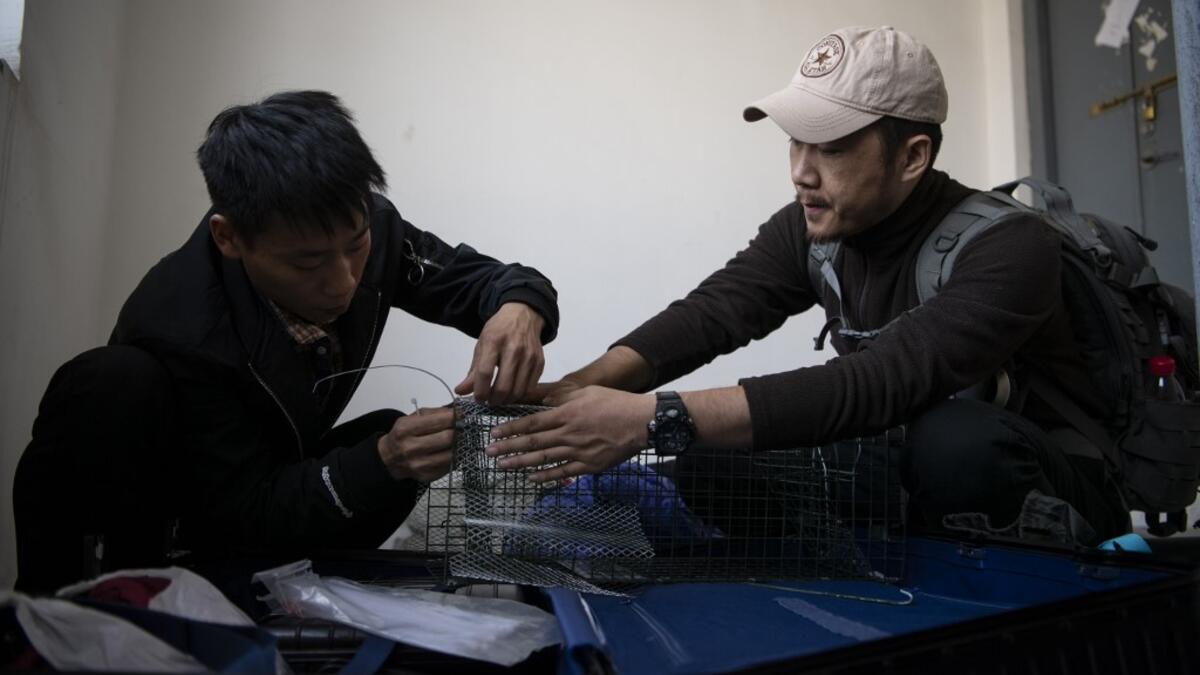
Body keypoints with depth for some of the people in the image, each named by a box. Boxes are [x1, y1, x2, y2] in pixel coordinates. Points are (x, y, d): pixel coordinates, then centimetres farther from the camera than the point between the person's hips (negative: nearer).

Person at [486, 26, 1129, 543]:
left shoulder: (1008, 247, -25)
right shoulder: (812, 227, -5)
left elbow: (884, 383, -39)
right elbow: (708, 312, -17)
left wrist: (655, 420, -46)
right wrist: (580, 387, -35)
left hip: (1046, 502, -4)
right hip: (904, 476, 5)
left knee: (956, 440, -37)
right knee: (710, 452, -12)